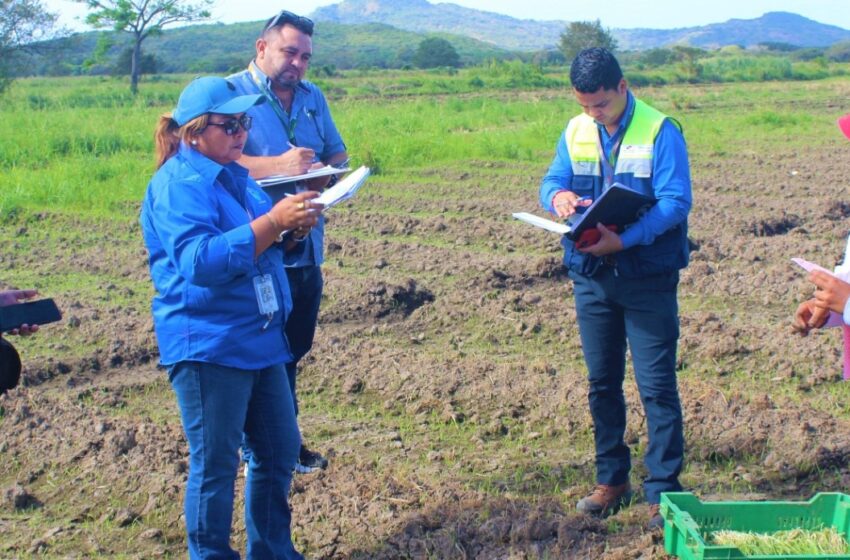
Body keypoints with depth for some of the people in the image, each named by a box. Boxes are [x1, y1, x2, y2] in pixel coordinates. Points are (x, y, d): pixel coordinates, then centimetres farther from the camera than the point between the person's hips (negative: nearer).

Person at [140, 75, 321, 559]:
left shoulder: (234, 175, 12)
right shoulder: (178, 185, -15)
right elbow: (199, 261, -27)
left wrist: (293, 226, 1)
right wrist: (272, 222, -31)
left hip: (260, 338, 9)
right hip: (207, 345, -9)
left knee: (281, 449, 16)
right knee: (216, 464, 1)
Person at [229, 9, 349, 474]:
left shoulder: (312, 98, 15)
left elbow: (337, 152, 19)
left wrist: (328, 170, -4)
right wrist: (277, 166, -28)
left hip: (305, 248, 7)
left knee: (293, 351, 16)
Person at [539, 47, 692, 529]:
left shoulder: (660, 131, -11)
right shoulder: (576, 132, 6)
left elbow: (676, 201, -17)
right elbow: (551, 181, 8)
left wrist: (624, 239, -30)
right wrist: (558, 195, -18)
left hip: (647, 276, -5)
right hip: (591, 275, 5)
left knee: (657, 385, -4)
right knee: (602, 382, 13)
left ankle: (664, 491, 3)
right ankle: (612, 480, 25)